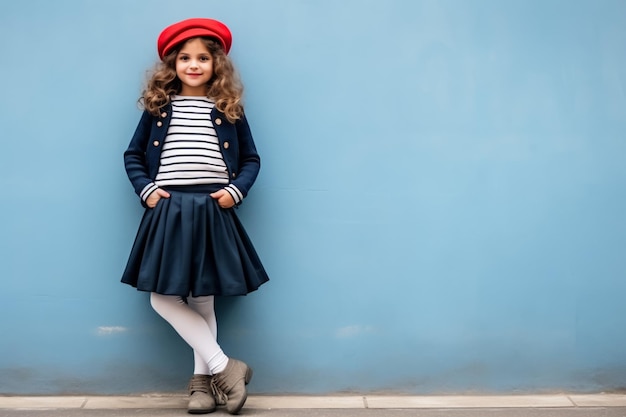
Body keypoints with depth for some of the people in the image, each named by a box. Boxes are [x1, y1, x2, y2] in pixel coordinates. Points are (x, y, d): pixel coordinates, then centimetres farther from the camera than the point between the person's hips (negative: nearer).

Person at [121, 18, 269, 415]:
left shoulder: (229, 109, 4)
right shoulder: (158, 107, 6)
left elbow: (251, 159, 9)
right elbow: (133, 155, 11)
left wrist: (235, 191, -6)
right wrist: (146, 190, -3)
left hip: (212, 211, -2)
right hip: (167, 211, 2)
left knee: (203, 297, 4)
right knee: (162, 297, -2)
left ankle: (203, 378, 20)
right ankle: (224, 367, 8)